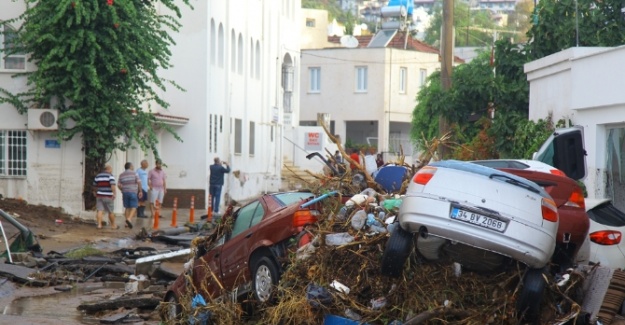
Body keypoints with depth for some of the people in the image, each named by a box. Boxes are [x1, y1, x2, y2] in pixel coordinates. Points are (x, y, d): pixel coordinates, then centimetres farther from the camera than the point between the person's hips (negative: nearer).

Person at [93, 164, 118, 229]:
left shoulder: (97, 176, 11)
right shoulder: (110, 176, -7)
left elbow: (94, 186, 21)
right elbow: (113, 185, -22)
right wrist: (114, 194, -24)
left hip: (99, 196, 4)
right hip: (108, 197, -4)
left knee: (99, 211, 0)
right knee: (111, 212, 6)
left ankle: (99, 224, -10)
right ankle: (113, 225, 16)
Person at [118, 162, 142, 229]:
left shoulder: (121, 175, 8)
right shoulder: (134, 173, -3)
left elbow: (119, 185, 4)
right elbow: (139, 182, -11)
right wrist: (140, 191, -4)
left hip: (125, 193, 4)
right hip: (133, 192, -4)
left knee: (127, 208, 11)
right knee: (134, 207, -3)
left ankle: (127, 223, 11)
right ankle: (129, 219, -25)